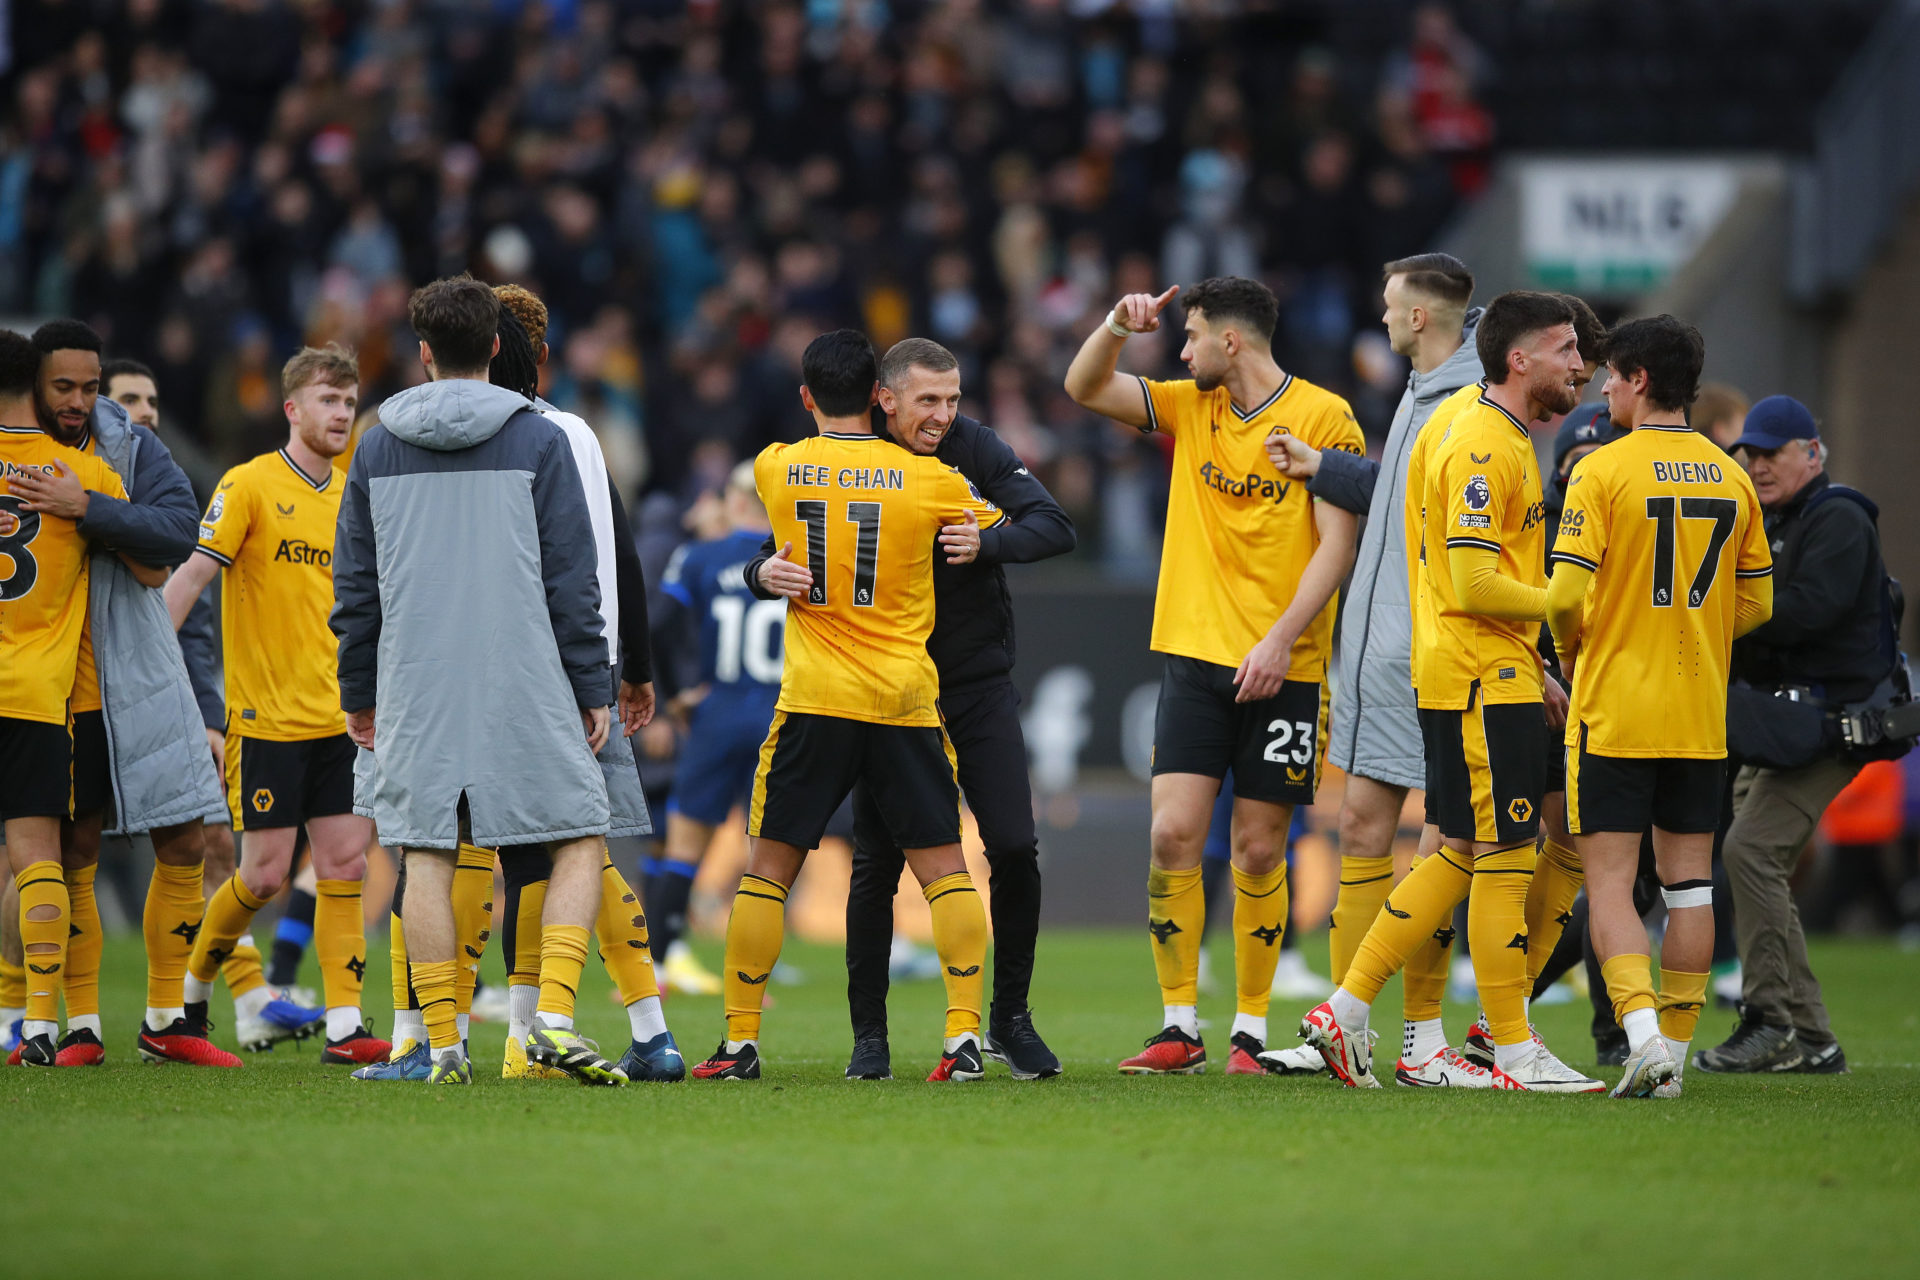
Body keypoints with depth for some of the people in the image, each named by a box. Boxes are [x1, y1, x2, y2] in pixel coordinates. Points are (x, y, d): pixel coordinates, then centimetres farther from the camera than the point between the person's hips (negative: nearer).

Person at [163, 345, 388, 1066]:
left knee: (346, 864, -3)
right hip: (265, 717, -5)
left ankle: (345, 1025, -2)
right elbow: (191, 575, -10)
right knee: (265, 874, -4)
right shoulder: (250, 485, -6)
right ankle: (192, 987, 20)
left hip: (340, 717, 5)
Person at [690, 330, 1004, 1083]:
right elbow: (1001, 529, 14)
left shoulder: (775, 470, 1)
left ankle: (740, 1042, 8)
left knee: (766, 871, 8)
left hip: (814, 699, 0)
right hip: (907, 701, 0)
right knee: (945, 871, 4)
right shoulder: (926, 477, -2)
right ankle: (964, 1035, -6)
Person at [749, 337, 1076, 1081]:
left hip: (978, 684, 1)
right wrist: (767, 572, -31)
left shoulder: (974, 449, -4)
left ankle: (1009, 1021, 11)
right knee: (876, 864, -3)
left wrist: (988, 543, -29)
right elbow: (779, 557, -6)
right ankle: (869, 1035, 8)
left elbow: (1055, 528, -10)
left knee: (1014, 847, -6)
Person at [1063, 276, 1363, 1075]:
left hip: (1283, 671, -4)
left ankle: (1251, 1031, 10)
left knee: (1260, 852, 1)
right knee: (1173, 835, -7)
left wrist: (1281, 637, -18)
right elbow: (1085, 388, 14)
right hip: (1195, 652, 4)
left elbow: (1337, 543, -9)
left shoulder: (1323, 418, -4)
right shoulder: (1190, 408, 12)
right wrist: (1118, 325, -5)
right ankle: (1179, 1029, -1)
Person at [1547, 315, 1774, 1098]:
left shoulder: (1603, 472, -10)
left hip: (1613, 709, -5)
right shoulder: (1731, 479, 7)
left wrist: (1570, 648, 5)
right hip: (1701, 713, 5)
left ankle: (1642, 1030, -20)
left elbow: (1566, 593, -15)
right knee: (1688, 882, 10)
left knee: (1609, 880, -2)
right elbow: (1756, 602, 11)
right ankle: (1673, 1056, 10)